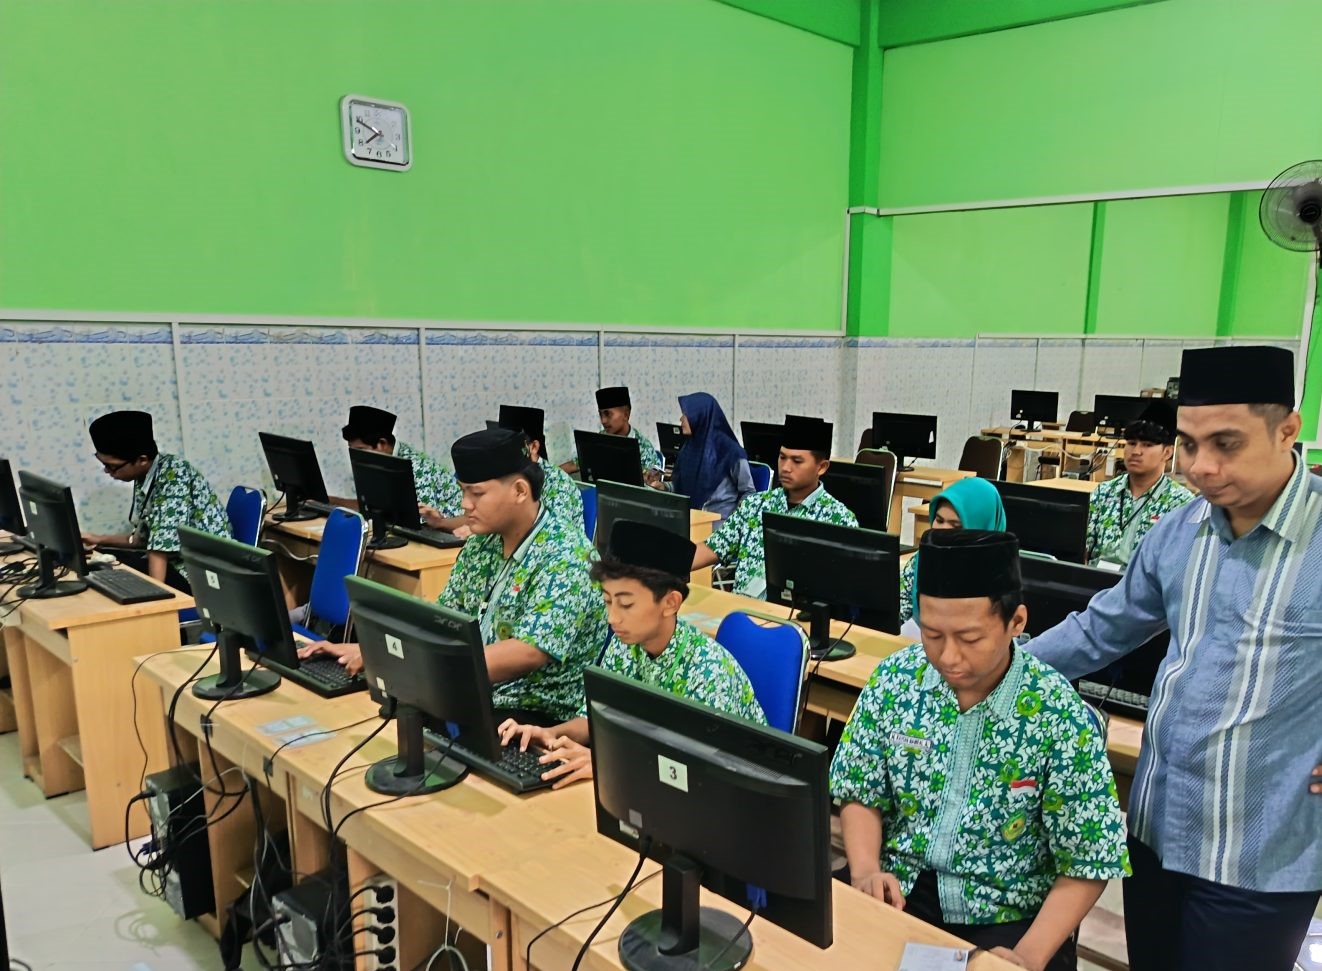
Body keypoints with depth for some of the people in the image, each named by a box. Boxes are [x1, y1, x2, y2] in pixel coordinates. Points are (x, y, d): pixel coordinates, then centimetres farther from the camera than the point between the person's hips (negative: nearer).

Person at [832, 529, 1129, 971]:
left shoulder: (1060, 717, -16)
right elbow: (860, 793, 4)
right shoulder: (894, 680, -8)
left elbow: (1086, 866, -8)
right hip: (899, 890, 1)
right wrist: (865, 870, -12)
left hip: (1009, 915, -1)